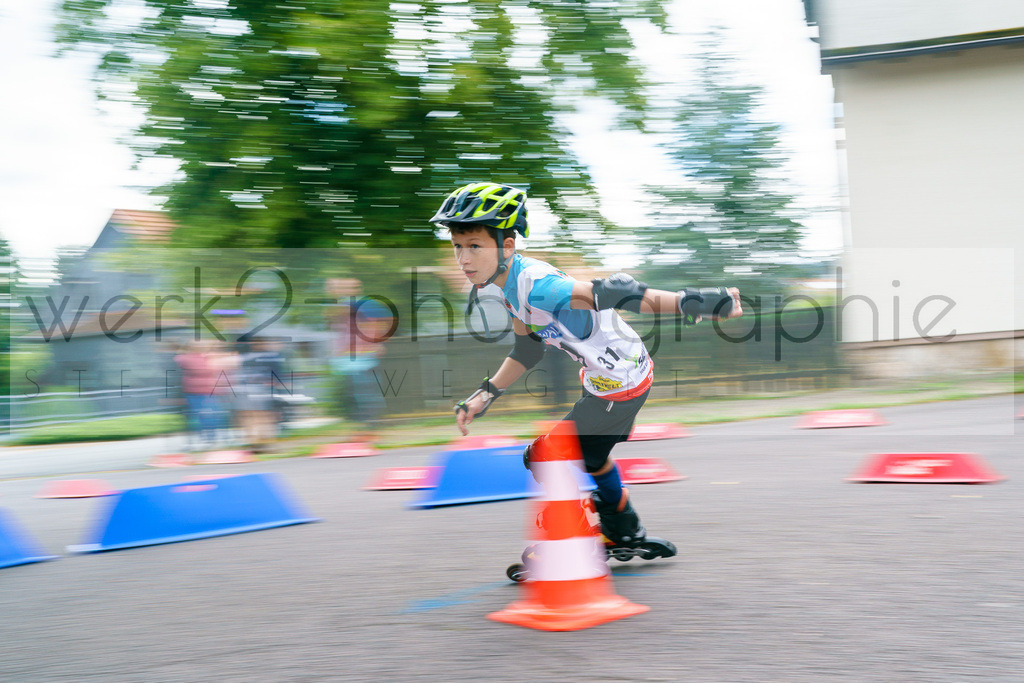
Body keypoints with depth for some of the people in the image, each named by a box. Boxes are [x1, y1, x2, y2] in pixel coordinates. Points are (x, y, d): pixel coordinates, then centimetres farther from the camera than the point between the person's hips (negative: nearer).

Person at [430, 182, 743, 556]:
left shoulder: (536, 285, -33)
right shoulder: (511, 285, -3)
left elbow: (612, 292, -43)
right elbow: (527, 350, 8)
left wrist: (688, 301, -50)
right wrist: (485, 394, 3)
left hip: (620, 384, -10)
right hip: (600, 375, 10)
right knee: (590, 454, 31)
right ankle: (627, 533, 50)